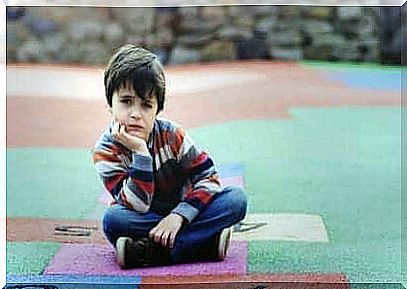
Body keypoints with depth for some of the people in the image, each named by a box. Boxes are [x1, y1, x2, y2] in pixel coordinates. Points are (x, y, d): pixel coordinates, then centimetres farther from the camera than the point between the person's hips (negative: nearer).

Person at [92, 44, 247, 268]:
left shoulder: (171, 135, -9)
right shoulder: (105, 151, -15)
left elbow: (208, 177, -11)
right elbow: (137, 205, -25)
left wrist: (179, 215, -24)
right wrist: (140, 152, -33)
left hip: (178, 213, 2)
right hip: (142, 221, -2)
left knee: (236, 199, -22)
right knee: (113, 219, -35)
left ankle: (147, 250, -28)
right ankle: (208, 242, -28)